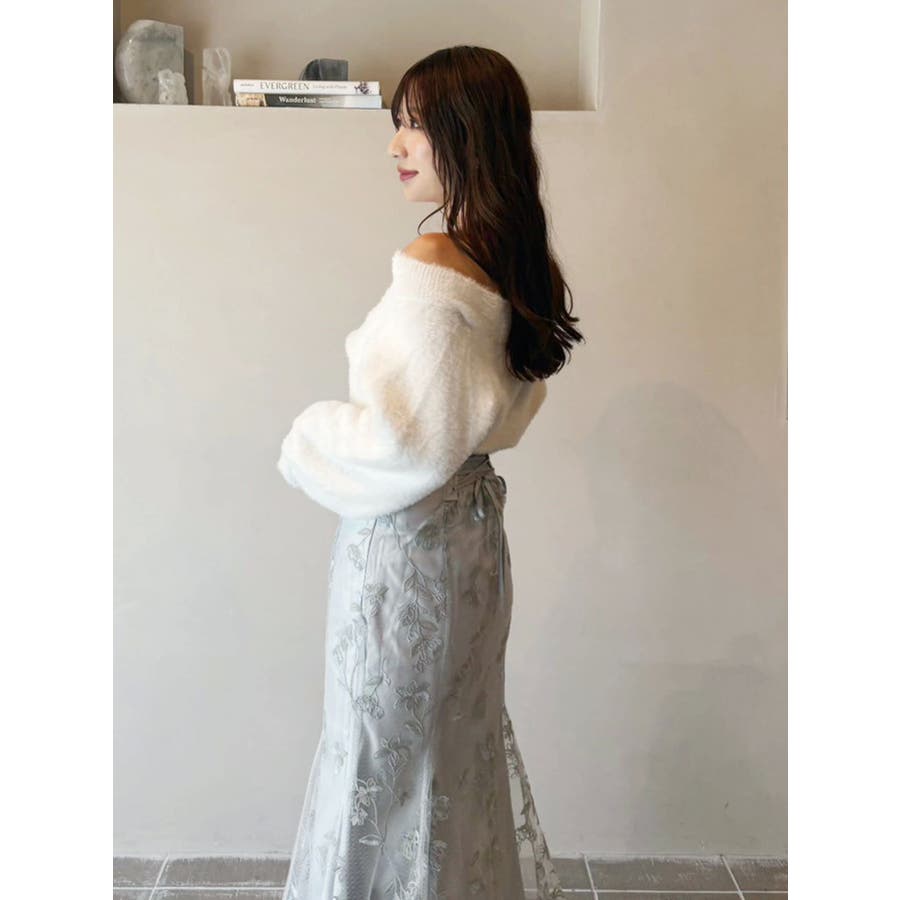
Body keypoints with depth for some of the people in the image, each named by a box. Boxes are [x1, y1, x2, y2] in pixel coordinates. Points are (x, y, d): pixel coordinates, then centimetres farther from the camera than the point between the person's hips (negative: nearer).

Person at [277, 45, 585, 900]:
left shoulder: (431, 266, -22)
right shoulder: (517, 262, 4)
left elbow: (406, 439, -23)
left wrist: (310, 431, -8)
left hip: (404, 541, -9)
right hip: (471, 528, 9)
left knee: (382, 749, 11)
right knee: (461, 737, 23)